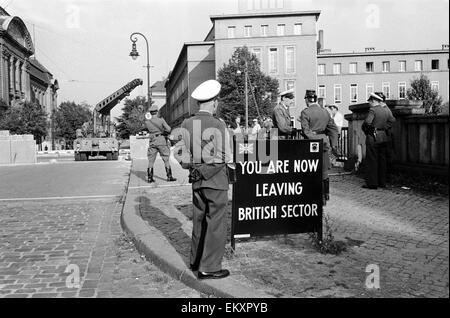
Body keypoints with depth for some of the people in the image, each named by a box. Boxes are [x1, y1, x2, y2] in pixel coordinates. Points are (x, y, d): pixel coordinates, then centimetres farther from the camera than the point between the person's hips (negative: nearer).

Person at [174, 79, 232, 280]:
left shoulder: (186, 125, 0)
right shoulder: (218, 126, -17)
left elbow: (178, 153, 2)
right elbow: (227, 157, -14)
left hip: (197, 180, 6)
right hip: (216, 180, -6)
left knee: (199, 221, 20)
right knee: (216, 224, 4)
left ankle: (196, 260, 32)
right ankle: (209, 268, 9)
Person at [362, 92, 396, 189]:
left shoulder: (373, 110, -14)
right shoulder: (386, 109, 8)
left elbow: (367, 122, -25)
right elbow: (392, 120, 11)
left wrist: (365, 130, -7)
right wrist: (385, 128, 12)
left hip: (373, 137, -7)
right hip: (384, 137, 7)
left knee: (372, 160, -1)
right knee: (382, 159, 13)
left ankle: (372, 183, 1)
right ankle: (382, 182, 19)